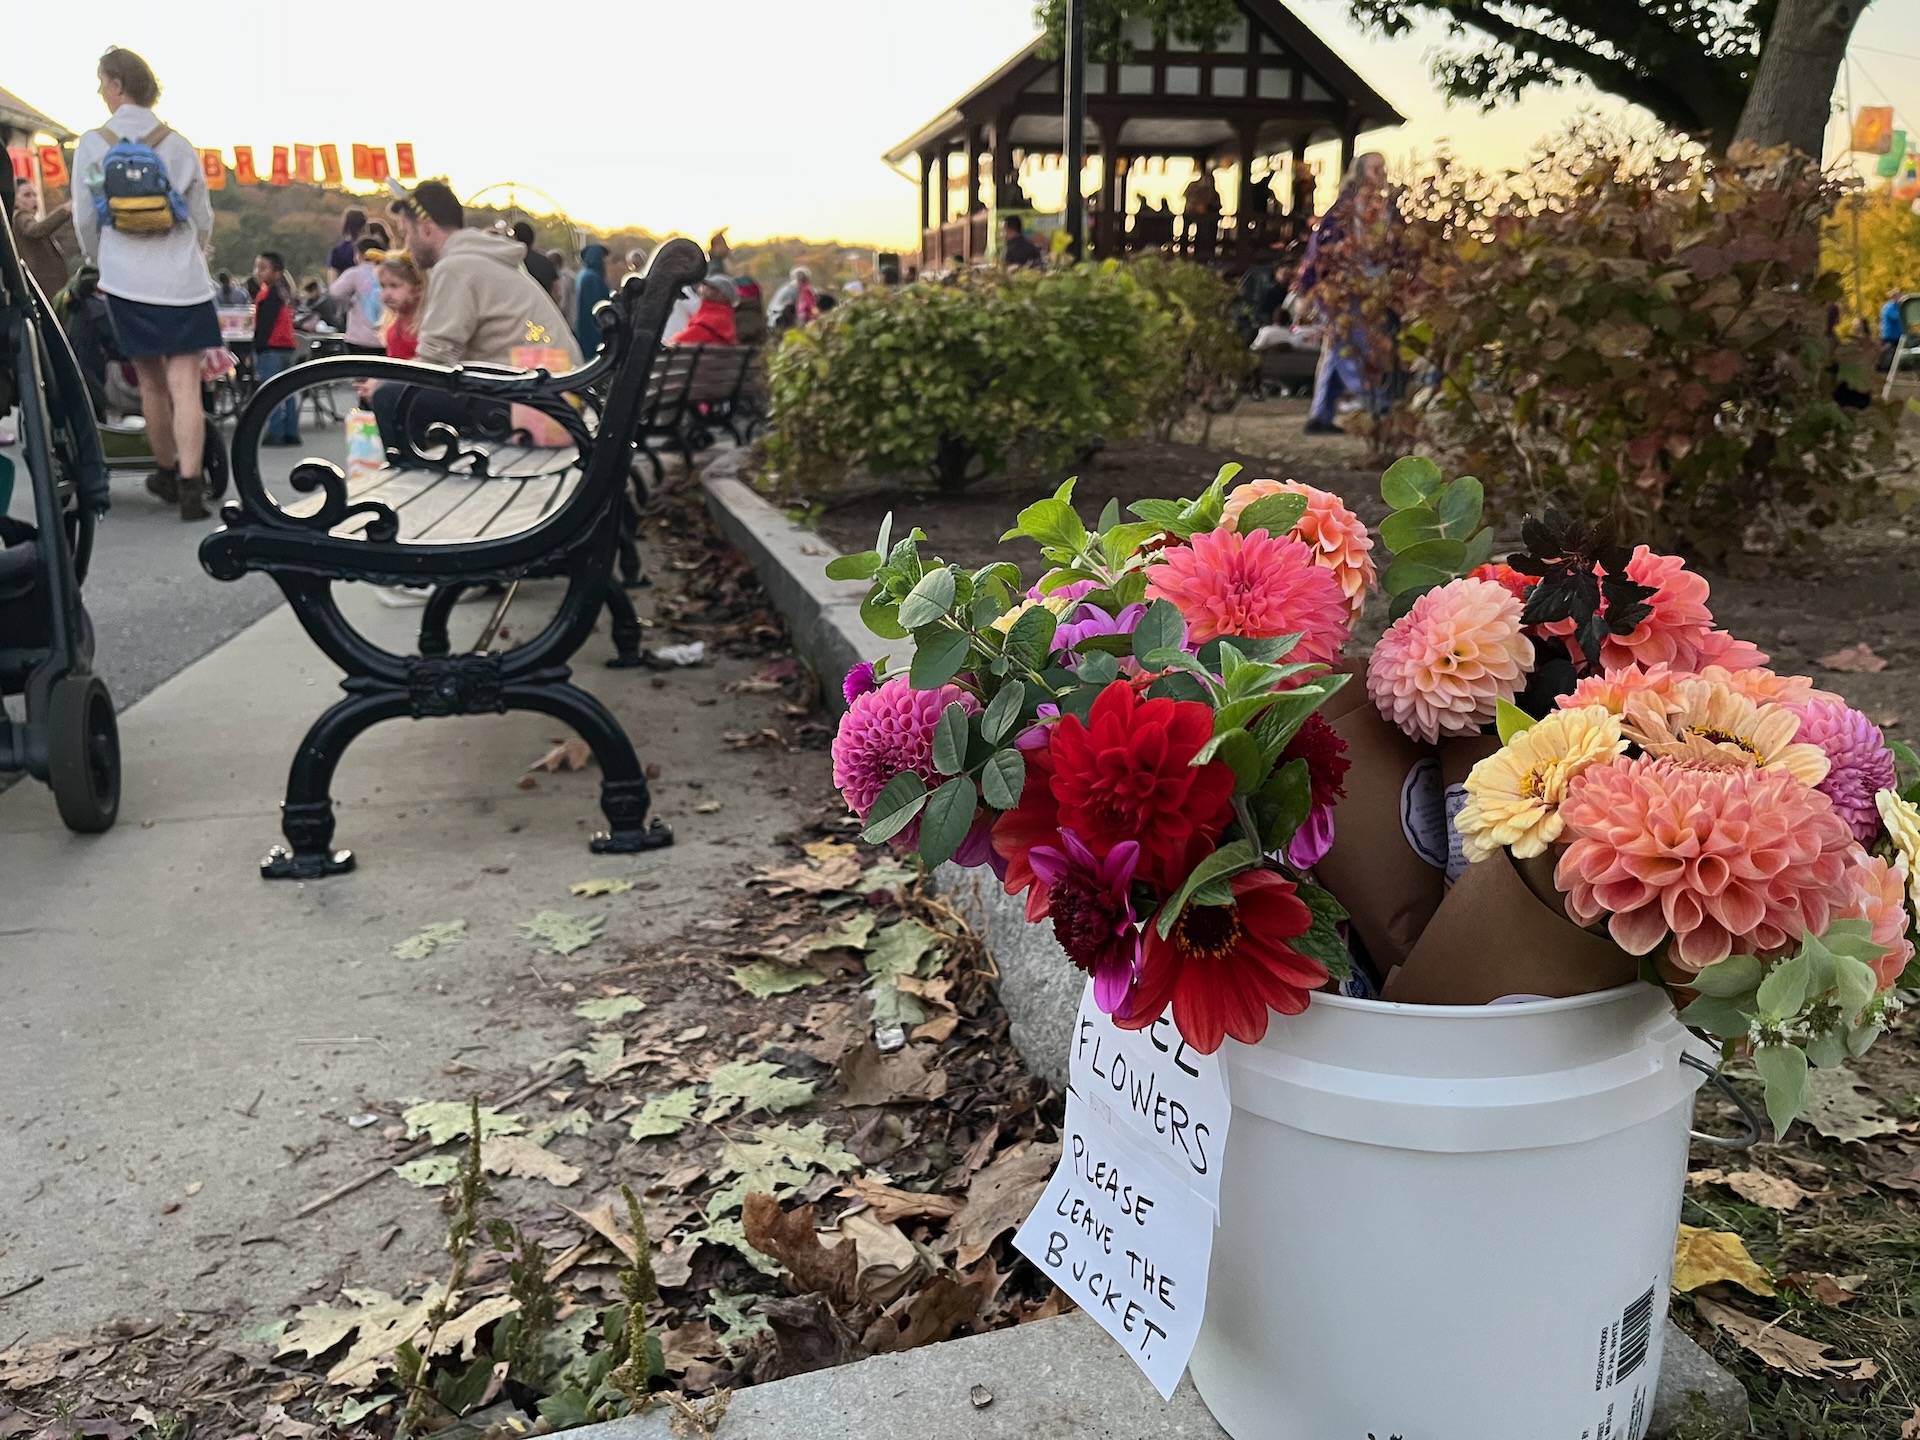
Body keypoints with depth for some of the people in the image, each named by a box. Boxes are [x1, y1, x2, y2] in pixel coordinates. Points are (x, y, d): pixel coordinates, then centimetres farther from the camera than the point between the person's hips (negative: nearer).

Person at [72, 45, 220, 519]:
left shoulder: (92, 145, 1)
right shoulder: (179, 146, 2)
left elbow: (85, 220, 3)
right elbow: (203, 219, 7)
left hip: (127, 282, 1)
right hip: (183, 281, 0)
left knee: (151, 382, 12)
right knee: (185, 384, -6)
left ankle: (166, 473, 26)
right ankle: (189, 486, -15)